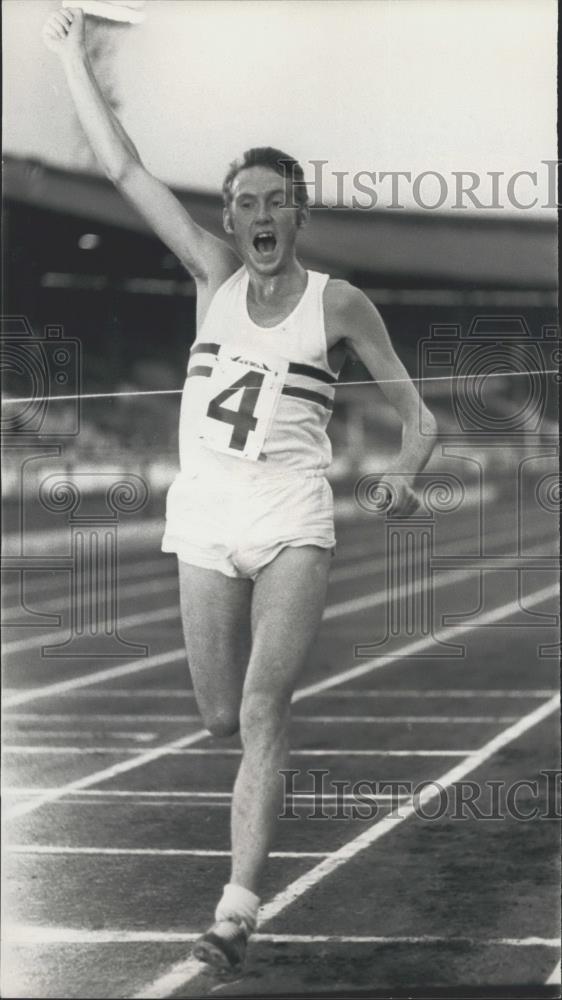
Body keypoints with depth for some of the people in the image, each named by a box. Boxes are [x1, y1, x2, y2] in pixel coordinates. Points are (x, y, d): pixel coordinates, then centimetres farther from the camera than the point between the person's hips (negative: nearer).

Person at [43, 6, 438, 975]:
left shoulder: (338, 303, 1)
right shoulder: (214, 277, 8)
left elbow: (412, 407, 8)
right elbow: (124, 168, 6)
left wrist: (408, 473, -13)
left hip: (292, 519, -3)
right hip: (205, 515, 3)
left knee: (264, 706, -16)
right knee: (222, 715, 5)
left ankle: (238, 905, -21)